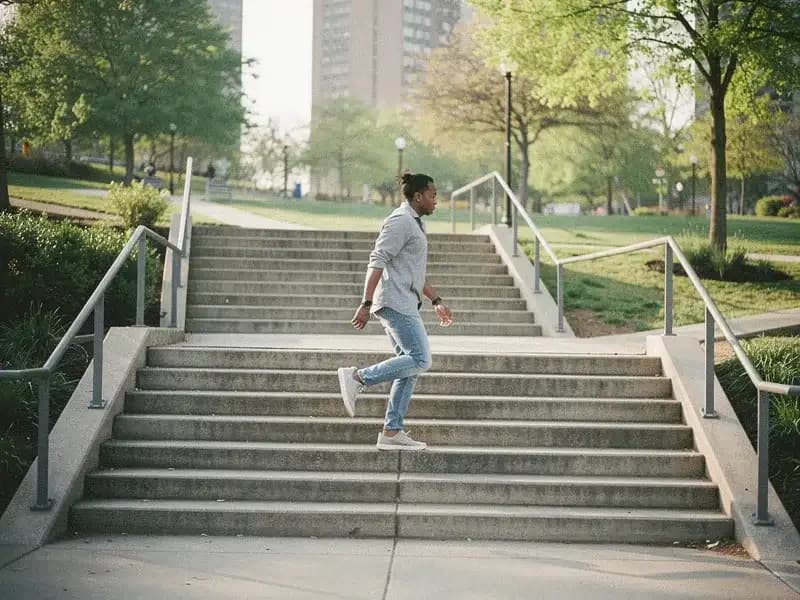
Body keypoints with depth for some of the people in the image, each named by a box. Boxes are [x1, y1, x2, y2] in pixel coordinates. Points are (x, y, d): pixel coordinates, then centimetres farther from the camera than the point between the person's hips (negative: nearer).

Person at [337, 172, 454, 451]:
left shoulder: (414, 224, 23)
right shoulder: (400, 221, -9)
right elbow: (377, 261, -17)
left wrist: (436, 301, 27)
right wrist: (366, 304, -23)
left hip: (405, 306, 10)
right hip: (396, 303, -10)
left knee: (410, 369, 6)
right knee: (420, 360, -16)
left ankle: (391, 432, 5)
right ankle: (357, 377, -12)